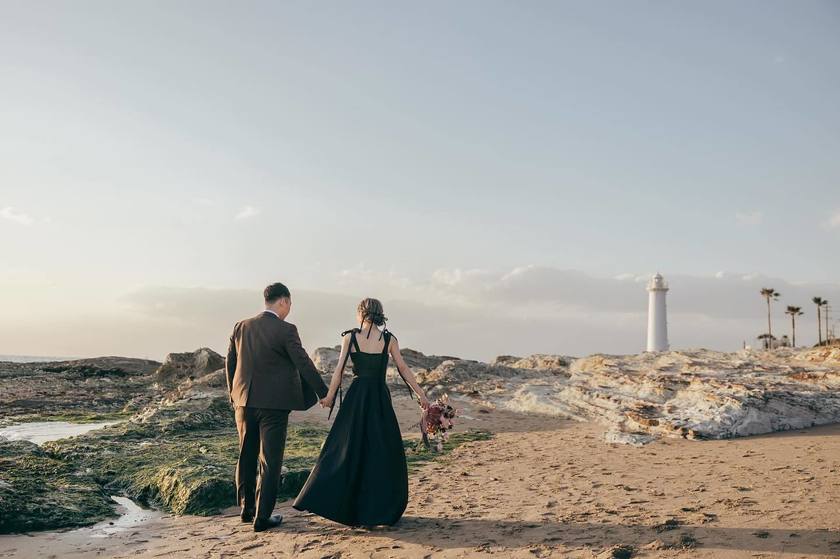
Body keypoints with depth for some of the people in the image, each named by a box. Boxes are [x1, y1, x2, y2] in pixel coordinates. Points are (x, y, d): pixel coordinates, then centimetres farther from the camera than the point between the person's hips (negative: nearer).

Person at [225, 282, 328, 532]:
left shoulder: (241, 327, 4)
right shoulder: (285, 330, -13)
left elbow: (229, 363, 11)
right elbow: (304, 364, -11)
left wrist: (234, 395, 23)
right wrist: (323, 393, -1)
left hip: (244, 401, 6)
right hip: (273, 403, -5)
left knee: (247, 456, 18)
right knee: (270, 460, 4)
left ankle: (246, 509, 30)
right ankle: (262, 517, 8)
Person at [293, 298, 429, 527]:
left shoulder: (350, 337, -1)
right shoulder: (389, 339, 1)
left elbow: (339, 369, -4)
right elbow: (403, 369, 1)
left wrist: (330, 396, 3)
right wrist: (420, 394, 6)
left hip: (356, 396, 0)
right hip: (380, 397, 0)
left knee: (346, 448, 8)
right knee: (384, 451, 9)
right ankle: (382, 509, 12)